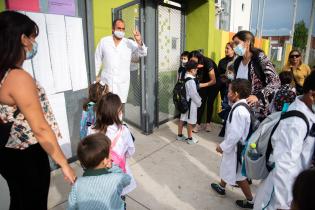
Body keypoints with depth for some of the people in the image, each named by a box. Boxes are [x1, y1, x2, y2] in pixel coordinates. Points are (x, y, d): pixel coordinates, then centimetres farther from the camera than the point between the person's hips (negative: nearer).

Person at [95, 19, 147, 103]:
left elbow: (143, 53, -7)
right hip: (106, 81, 1)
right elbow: (97, 60, 7)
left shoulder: (129, 43, 0)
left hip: (122, 83, 0)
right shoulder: (103, 41, 1)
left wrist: (139, 41, -26)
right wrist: (95, 76, 8)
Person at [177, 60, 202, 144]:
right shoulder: (191, 81, -24)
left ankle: (179, 135, 29)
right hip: (191, 103, -9)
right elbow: (194, 94, -21)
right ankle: (190, 139, 17)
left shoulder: (185, 78, 4)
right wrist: (199, 102, -7)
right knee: (190, 121, 4)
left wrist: (198, 100, 13)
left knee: (182, 119, 16)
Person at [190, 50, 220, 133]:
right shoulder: (197, 64, -14)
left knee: (210, 103, -1)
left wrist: (202, 85, -34)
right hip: (203, 84, 4)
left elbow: (213, 81, -28)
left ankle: (208, 123, 14)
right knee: (201, 103, -5)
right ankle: (198, 124, -3)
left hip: (214, 84, -4)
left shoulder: (208, 63, -30)